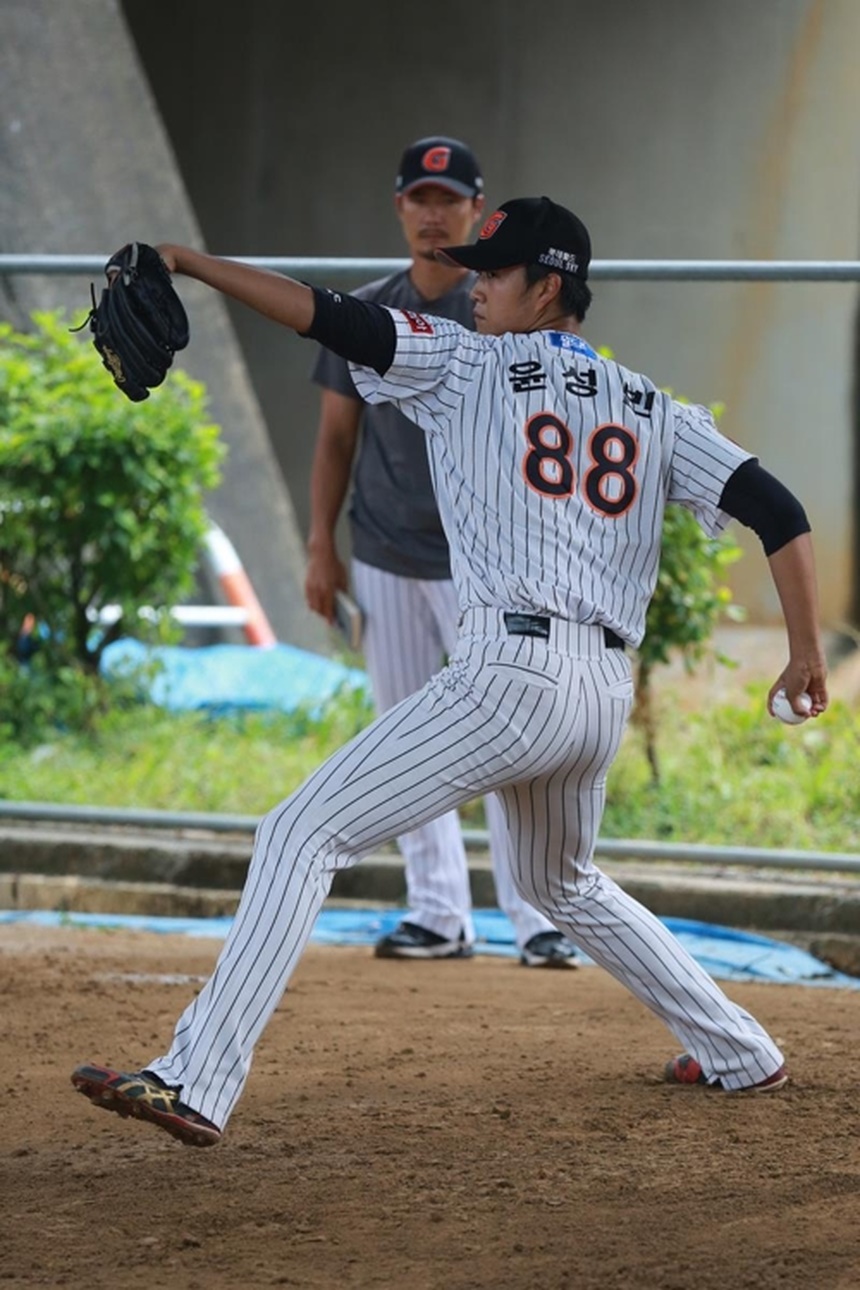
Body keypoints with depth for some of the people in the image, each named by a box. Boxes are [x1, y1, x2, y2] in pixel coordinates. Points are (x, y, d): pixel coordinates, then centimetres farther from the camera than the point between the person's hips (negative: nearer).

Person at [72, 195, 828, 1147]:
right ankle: (741, 1057, 37)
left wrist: (191, 263, -3)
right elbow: (779, 513, 9)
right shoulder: (653, 410, 17)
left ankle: (195, 1083, -20)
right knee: (564, 887, 33)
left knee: (302, 835, -7)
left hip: (510, 673, -7)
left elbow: (332, 318, -6)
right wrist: (806, 654, 16)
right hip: (606, 698, 7)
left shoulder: (472, 366, 4)